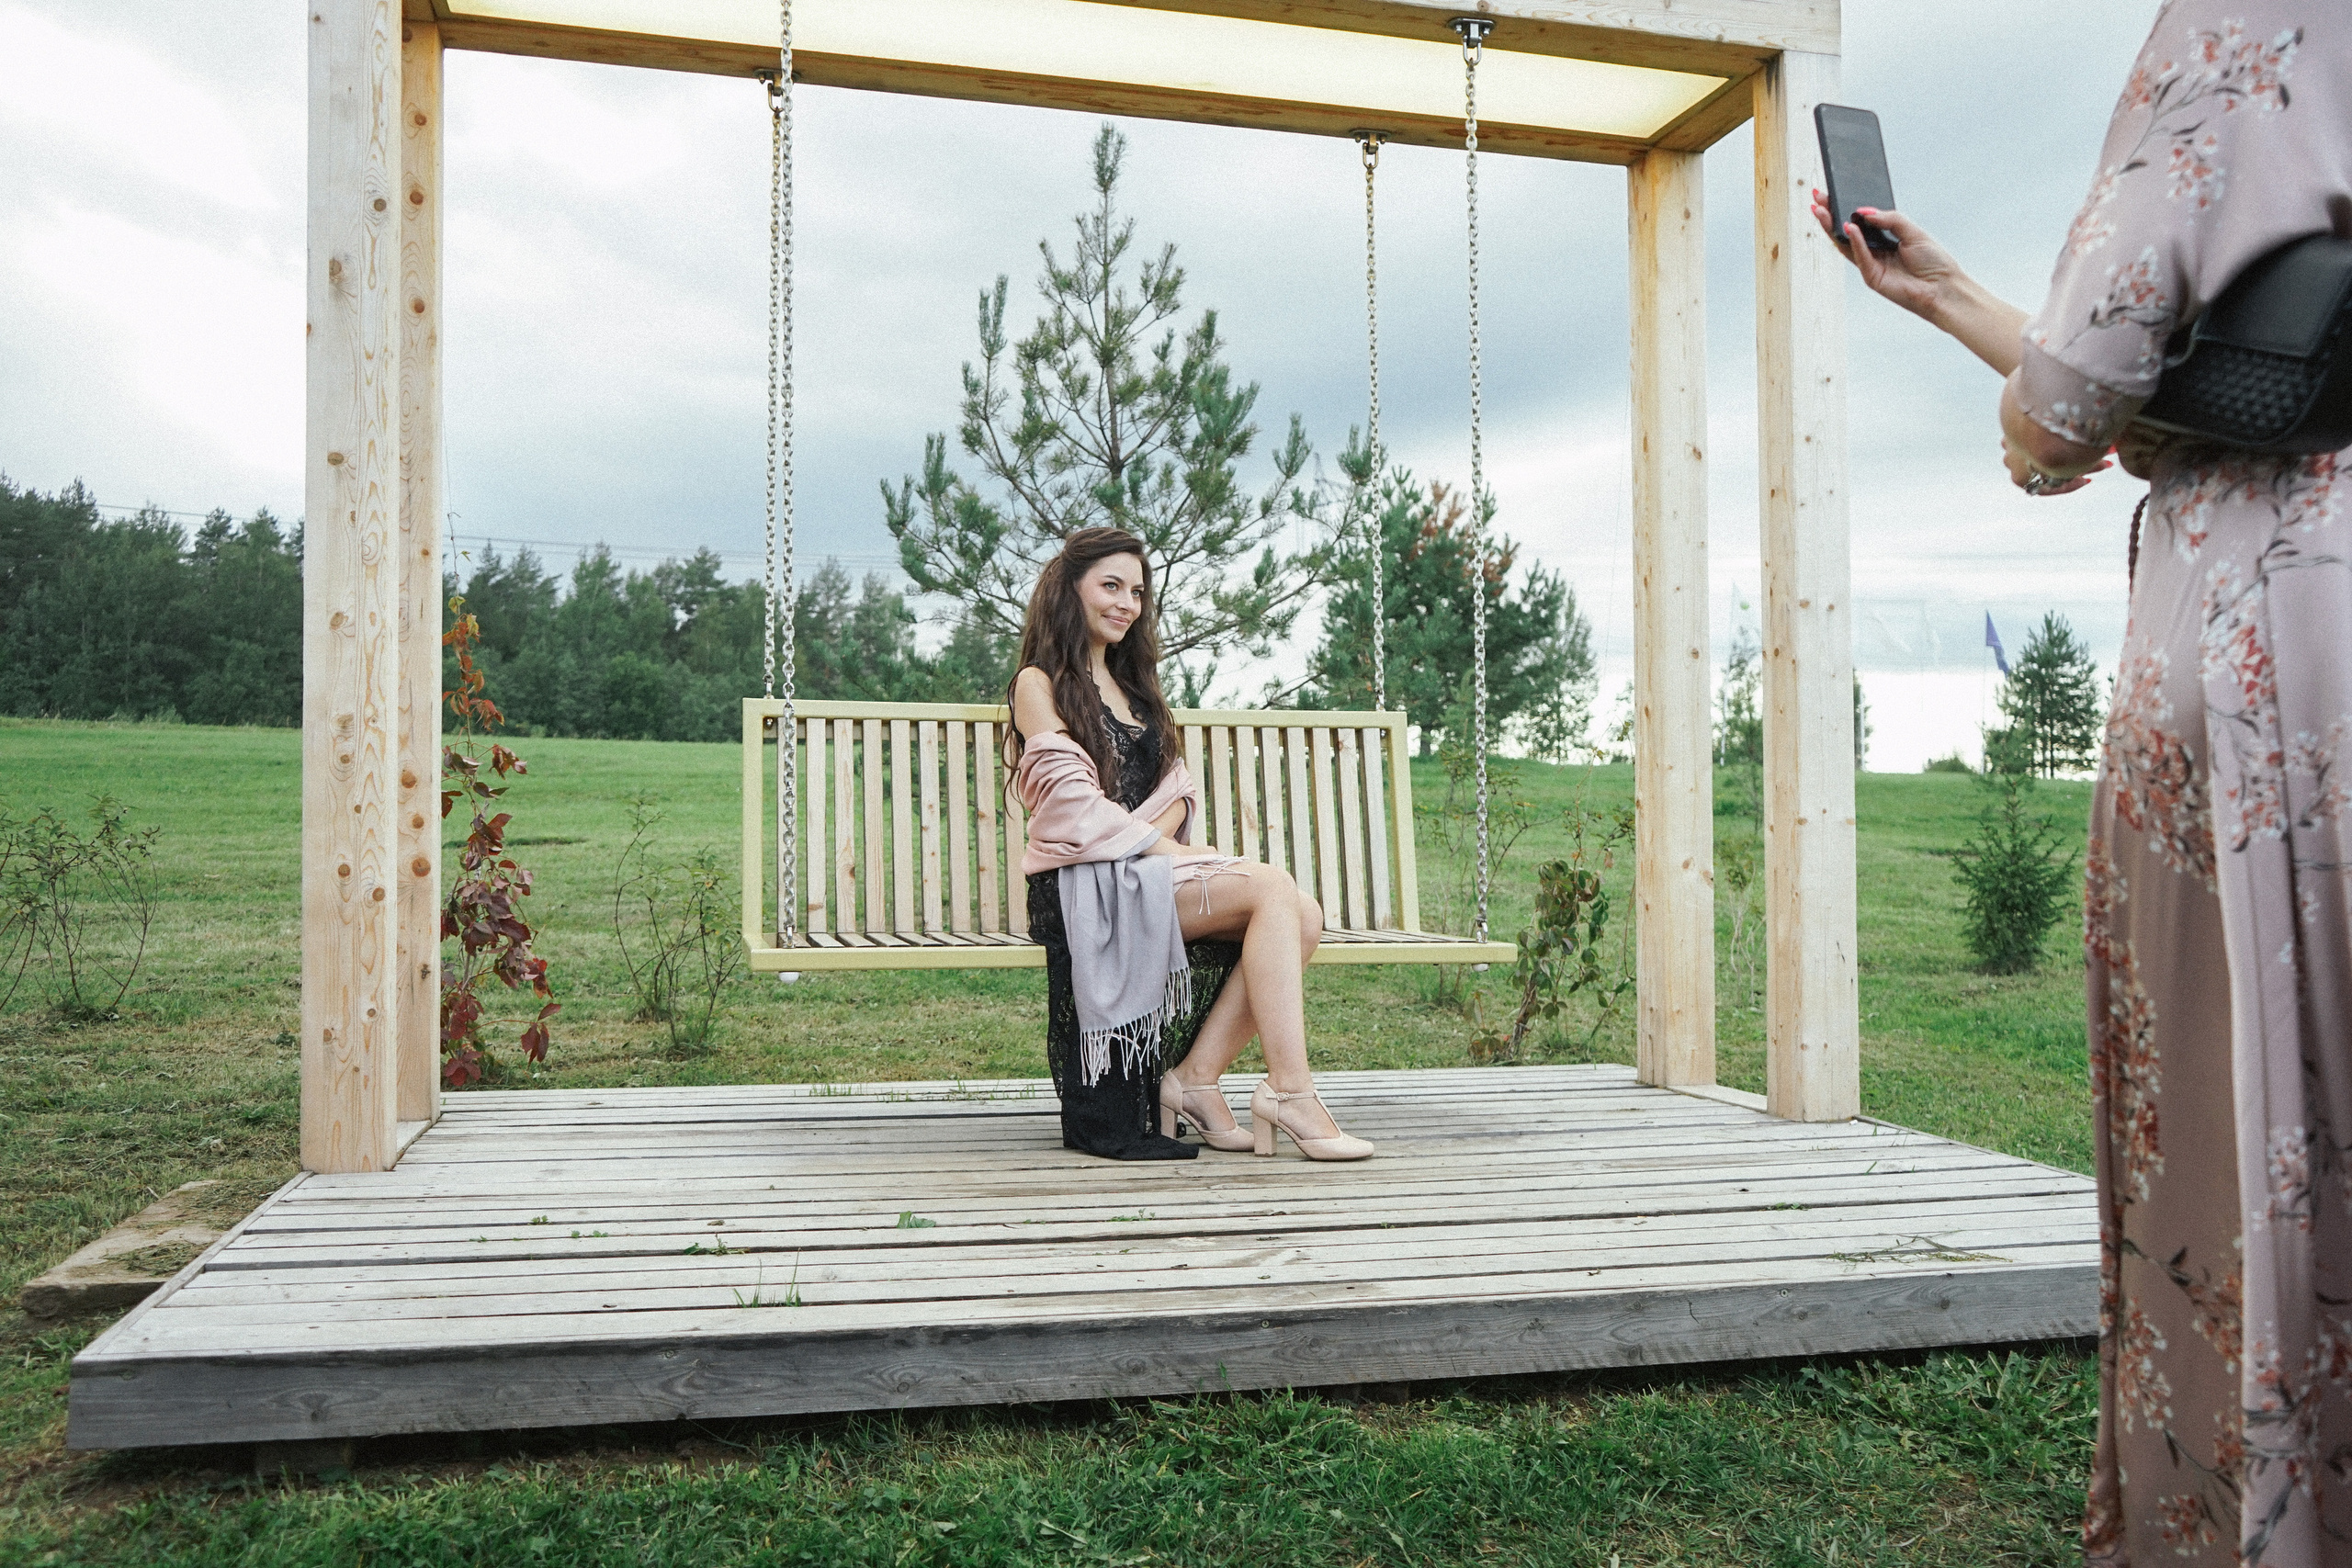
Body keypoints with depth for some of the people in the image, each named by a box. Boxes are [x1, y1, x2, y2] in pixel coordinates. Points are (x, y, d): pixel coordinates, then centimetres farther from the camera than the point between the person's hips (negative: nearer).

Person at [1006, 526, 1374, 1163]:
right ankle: (1288, 1087, -28)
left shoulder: (1132, 684, 26)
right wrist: (1157, 846, -16)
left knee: (1304, 916, -18)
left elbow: (1178, 788, 15)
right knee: (1271, 887, -27)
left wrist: (1155, 834, -7)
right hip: (1086, 880, -7)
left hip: (1149, 868, 7)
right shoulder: (1040, 684, 3)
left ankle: (1195, 1077, -18)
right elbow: (1073, 802, -9)